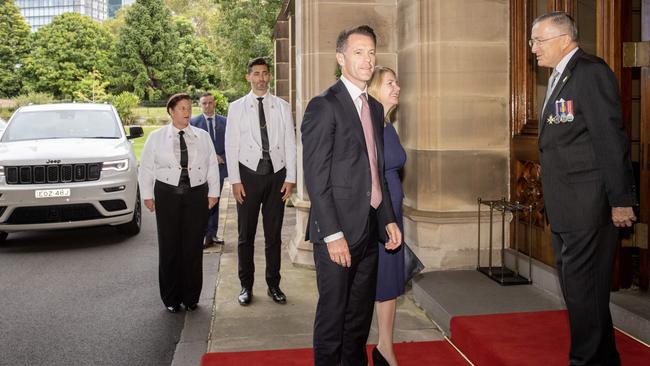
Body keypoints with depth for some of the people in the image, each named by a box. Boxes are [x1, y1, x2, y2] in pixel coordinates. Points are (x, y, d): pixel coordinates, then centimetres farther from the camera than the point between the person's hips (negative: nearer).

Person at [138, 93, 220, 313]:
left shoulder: (203, 137, 11)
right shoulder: (156, 137, 7)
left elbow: (212, 166, 11)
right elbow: (146, 168, 7)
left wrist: (213, 193, 5)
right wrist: (147, 195, 2)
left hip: (197, 195, 1)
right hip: (168, 194, -1)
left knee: (193, 247, 2)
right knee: (169, 247, 1)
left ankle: (191, 297, 14)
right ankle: (171, 298, 12)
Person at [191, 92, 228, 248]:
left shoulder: (224, 122, 8)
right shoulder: (193, 122, 1)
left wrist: (223, 157, -7)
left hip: (219, 167, 3)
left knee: (215, 202, 10)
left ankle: (212, 234, 17)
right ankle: (205, 235, -1)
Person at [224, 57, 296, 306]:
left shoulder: (282, 107, 7)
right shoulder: (237, 107, 4)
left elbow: (290, 143, 5)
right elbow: (231, 145, 1)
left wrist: (290, 178, -2)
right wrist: (235, 180, -5)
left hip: (277, 175, 1)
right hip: (249, 174, -1)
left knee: (274, 234, 8)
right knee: (246, 234, 5)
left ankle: (273, 284, 19)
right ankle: (246, 285, 18)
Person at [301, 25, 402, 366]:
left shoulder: (375, 108, 14)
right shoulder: (324, 106, -10)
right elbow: (316, 177, -15)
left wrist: (388, 219, 12)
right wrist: (333, 234, -19)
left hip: (370, 230, 7)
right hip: (338, 230, -7)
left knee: (361, 313, 17)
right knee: (333, 313, 4)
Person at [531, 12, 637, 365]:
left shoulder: (590, 71, -12)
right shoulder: (559, 78, 17)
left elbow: (610, 138, -17)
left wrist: (621, 199, -19)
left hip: (587, 205, -10)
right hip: (564, 208, 10)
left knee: (584, 288, -3)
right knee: (575, 286, 17)